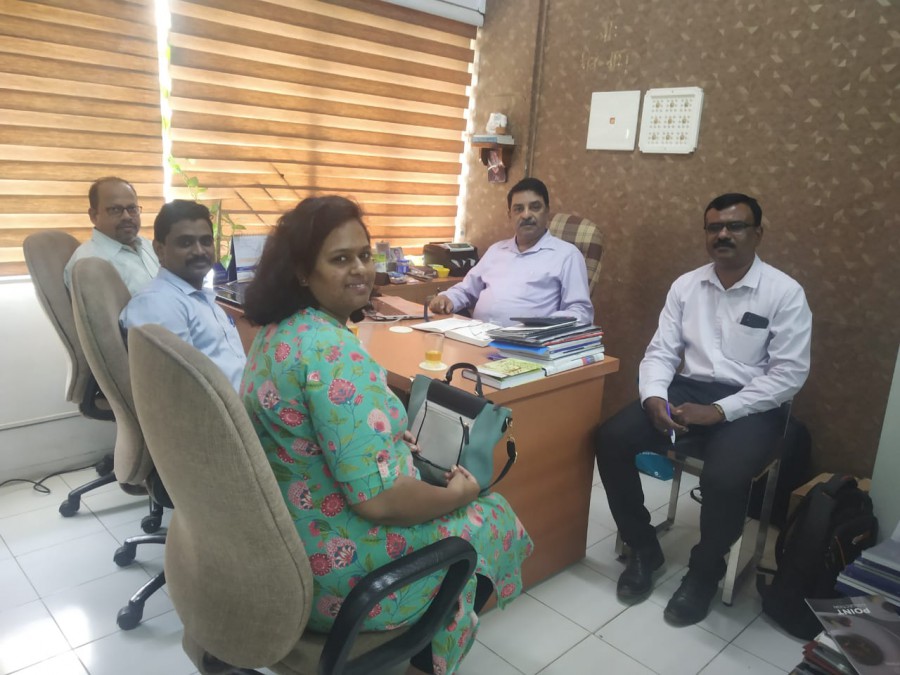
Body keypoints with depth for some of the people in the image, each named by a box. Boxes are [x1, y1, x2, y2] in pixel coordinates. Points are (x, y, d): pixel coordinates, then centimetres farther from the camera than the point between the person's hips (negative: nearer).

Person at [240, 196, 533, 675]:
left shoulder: (279, 330, 2)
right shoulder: (333, 350, -29)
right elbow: (379, 500, -30)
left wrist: (389, 439, 14)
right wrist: (458, 493, -13)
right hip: (328, 569, -9)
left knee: (429, 479, 26)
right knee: (492, 519, 11)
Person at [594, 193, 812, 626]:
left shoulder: (785, 292, -5)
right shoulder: (686, 285, 8)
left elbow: (789, 373, -10)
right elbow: (661, 350, 6)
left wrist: (720, 410, -20)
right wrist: (654, 396, -16)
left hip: (750, 404, -4)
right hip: (686, 390, 4)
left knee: (723, 477, -33)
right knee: (611, 438, -18)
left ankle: (704, 572, 0)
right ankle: (643, 548, 4)